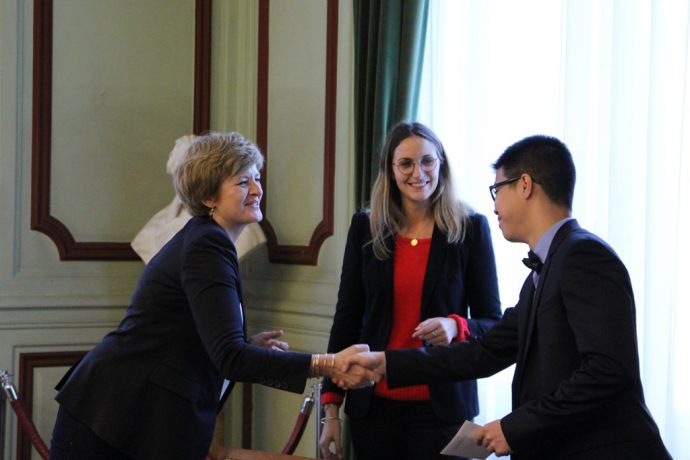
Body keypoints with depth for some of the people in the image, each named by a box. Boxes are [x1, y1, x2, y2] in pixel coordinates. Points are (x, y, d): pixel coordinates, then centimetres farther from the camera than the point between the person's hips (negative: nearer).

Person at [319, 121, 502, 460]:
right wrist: (331, 408, 2)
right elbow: (346, 318, 6)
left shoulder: (470, 229, -2)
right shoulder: (365, 228, 4)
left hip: (442, 406, -2)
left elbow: (492, 323, 1)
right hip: (374, 404, 2)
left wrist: (456, 327, -21)